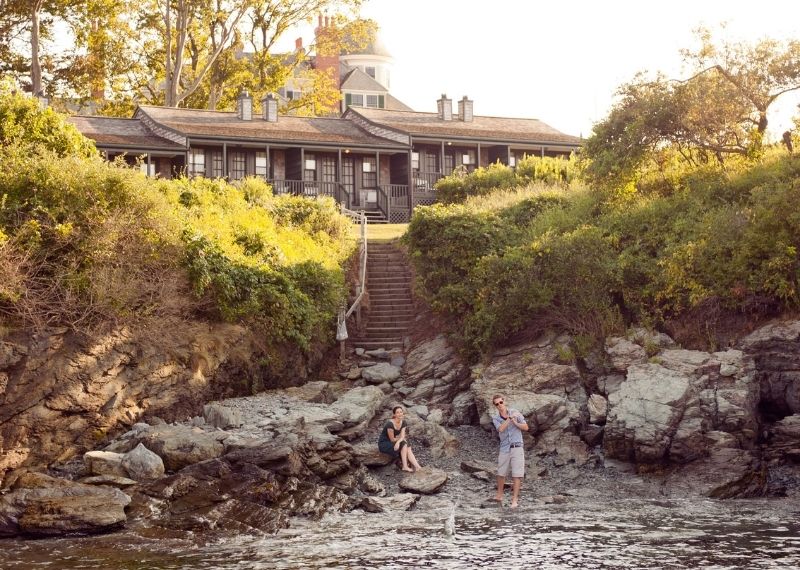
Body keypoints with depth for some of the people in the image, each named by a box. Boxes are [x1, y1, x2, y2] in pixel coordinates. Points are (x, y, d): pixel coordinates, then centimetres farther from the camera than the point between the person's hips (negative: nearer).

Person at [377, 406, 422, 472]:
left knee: (408, 448, -19)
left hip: (392, 444, 7)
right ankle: (405, 466, -27)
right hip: (383, 444, -7)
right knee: (404, 444, -26)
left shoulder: (403, 423, -3)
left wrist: (398, 442, -32)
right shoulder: (390, 424, -25)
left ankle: (417, 466, -30)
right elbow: (392, 439, -19)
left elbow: (402, 437, -11)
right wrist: (400, 438, -2)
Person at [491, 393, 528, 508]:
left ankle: (515, 500, -4)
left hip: (517, 448, -2)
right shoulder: (495, 418, 1)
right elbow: (501, 429, -19)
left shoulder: (515, 413, 0)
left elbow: (526, 427, 1)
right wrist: (510, 418, -24)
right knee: (501, 473, 10)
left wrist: (515, 423, -16)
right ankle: (499, 496, 29)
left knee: (517, 475, -6)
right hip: (504, 449, 2)